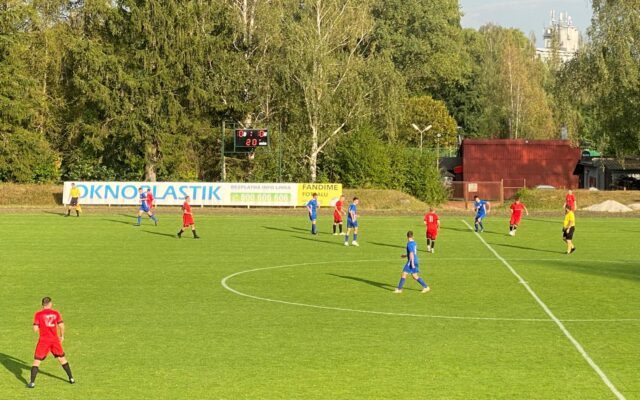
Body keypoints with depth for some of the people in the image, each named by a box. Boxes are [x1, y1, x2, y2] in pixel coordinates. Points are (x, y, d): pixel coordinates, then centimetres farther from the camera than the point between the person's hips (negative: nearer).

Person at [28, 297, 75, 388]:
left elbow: (35, 329, -9)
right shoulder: (56, 313, 1)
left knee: (36, 361, 4)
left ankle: (32, 383, -4)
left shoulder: (38, 314, -5)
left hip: (43, 340, -2)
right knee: (62, 358, 19)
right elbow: (61, 326, -3)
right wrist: (62, 336, 13)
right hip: (55, 339, 2)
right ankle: (71, 378, 25)